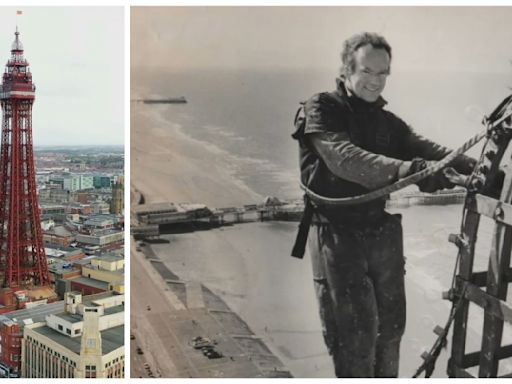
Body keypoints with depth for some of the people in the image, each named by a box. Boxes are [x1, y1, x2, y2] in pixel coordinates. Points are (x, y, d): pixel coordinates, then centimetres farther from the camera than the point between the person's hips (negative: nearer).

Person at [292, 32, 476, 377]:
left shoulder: (388, 122, 11)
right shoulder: (321, 109, -7)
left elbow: (426, 150, -6)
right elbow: (343, 158, -26)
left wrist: (473, 169, -25)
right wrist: (407, 170, -40)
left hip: (385, 232, 6)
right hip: (338, 235, -6)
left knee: (391, 324, 14)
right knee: (356, 330, -2)